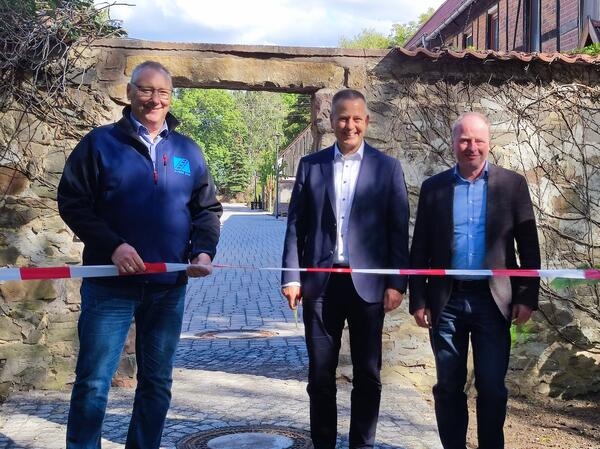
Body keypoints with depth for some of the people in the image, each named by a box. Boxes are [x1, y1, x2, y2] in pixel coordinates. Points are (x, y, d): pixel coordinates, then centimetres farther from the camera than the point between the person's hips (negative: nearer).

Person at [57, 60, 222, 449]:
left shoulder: (188, 151, 9)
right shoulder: (101, 142, -1)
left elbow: (208, 208, 13)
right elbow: (72, 202, -4)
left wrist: (203, 251, -5)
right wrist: (112, 245, -17)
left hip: (169, 287, 4)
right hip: (110, 285, -3)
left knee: (157, 383, 13)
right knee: (93, 382, -1)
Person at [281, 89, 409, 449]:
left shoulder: (388, 168, 3)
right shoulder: (311, 165, 7)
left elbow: (399, 230, 0)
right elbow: (296, 225, 5)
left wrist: (397, 283, -6)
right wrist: (292, 277, -3)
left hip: (368, 283, -1)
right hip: (320, 282, 1)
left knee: (368, 374, 7)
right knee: (320, 373, 8)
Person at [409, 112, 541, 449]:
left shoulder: (513, 184, 3)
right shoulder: (433, 187, 6)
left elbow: (529, 247, 2)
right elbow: (420, 249, 6)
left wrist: (527, 297, -4)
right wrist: (418, 301, 1)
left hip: (493, 300, -1)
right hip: (446, 301, 1)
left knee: (492, 386, 4)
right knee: (449, 386, 9)